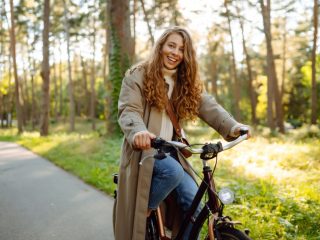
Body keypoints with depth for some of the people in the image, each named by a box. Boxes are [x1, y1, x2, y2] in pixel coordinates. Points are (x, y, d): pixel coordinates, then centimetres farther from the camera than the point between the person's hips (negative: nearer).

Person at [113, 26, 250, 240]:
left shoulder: (186, 82, 11)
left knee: (192, 199, -9)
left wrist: (232, 127, -23)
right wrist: (138, 131, -41)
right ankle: (143, 211, -7)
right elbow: (128, 110, -17)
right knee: (172, 172, -32)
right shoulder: (138, 76, -4)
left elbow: (208, 106, -4)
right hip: (145, 150, -5)